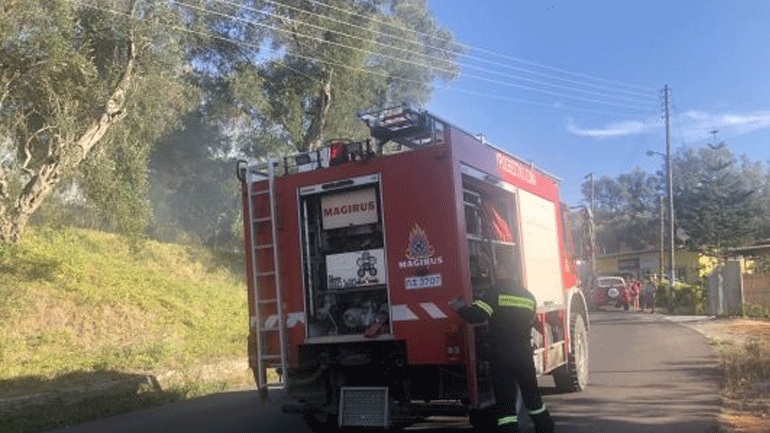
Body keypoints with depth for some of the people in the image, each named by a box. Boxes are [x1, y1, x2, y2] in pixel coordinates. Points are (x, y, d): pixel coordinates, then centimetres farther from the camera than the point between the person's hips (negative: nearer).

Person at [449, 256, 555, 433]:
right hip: (525, 355, 5)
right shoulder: (528, 296, 11)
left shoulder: (495, 292, -9)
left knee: (505, 403, -1)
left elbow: (476, 315, -19)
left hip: (502, 357, -5)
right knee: (532, 398, 21)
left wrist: (459, 307, -3)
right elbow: (530, 322, 17)